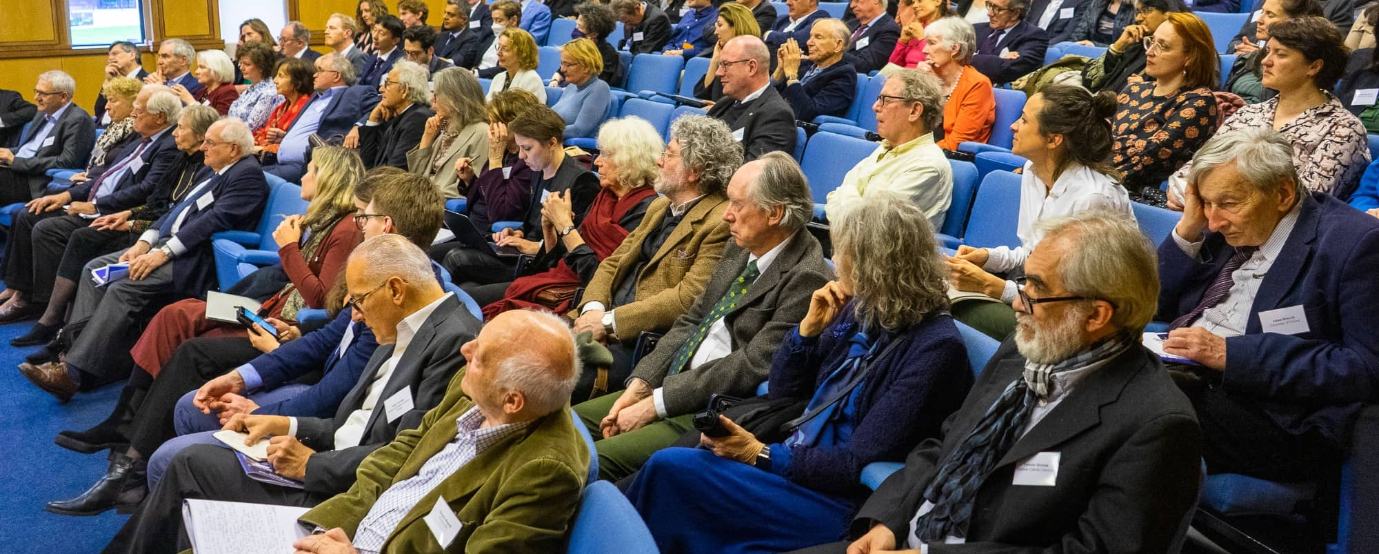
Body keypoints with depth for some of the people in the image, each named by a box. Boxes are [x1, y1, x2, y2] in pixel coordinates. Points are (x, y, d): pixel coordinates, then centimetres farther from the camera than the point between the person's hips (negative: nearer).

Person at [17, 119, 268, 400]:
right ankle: (78, 346, -6)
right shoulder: (213, 172, 20)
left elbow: (214, 220, -20)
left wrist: (162, 253, -22)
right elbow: (177, 210, 18)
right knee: (95, 269, 1)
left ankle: (74, 372, -24)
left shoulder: (248, 175, -10)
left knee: (124, 288, -25)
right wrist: (143, 244, 4)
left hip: (196, 259, -11)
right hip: (166, 245, 11)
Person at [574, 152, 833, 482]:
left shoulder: (806, 279, -18)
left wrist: (655, 403, -18)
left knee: (597, 460, -20)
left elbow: (750, 368, -22)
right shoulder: (740, 249, 10)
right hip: (674, 387, 9)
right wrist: (639, 386, -1)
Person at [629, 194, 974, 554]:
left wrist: (761, 454, -18)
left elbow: (858, 464, -20)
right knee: (669, 466, -12)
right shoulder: (860, 310, 5)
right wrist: (810, 326, -2)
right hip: (793, 464, 8)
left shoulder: (935, 347, -18)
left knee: (671, 469, -18)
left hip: (839, 500, -8)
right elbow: (782, 391, 14)